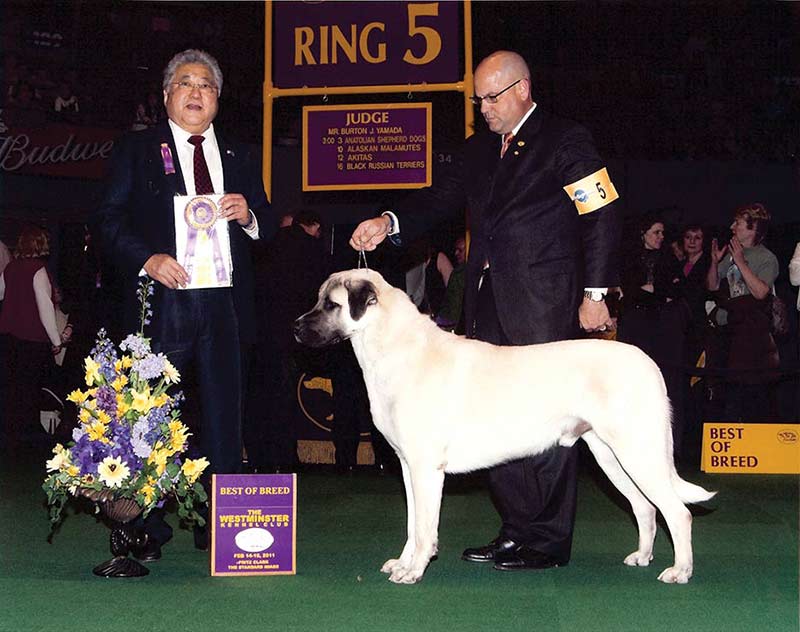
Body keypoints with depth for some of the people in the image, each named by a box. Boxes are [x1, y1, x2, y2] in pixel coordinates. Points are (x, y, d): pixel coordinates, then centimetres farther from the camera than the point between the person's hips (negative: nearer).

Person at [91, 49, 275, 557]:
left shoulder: (239, 157, 17)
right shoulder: (137, 149, 7)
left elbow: (267, 227, 17)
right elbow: (109, 218, -1)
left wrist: (247, 215, -6)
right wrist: (147, 258, -16)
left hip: (224, 303, 3)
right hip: (162, 300, -3)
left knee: (224, 417, 5)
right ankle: (148, 530, 9)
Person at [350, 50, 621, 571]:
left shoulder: (566, 141, -2)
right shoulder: (480, 149, 18)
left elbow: (602, 217, -5)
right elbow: (443, 198, 14)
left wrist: (594, 293, -9)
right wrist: (389, 223, -4)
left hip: (542, 303, -7)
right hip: (489, 302, 7)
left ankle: (548, 542, 2)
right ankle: (517, 529, 17)